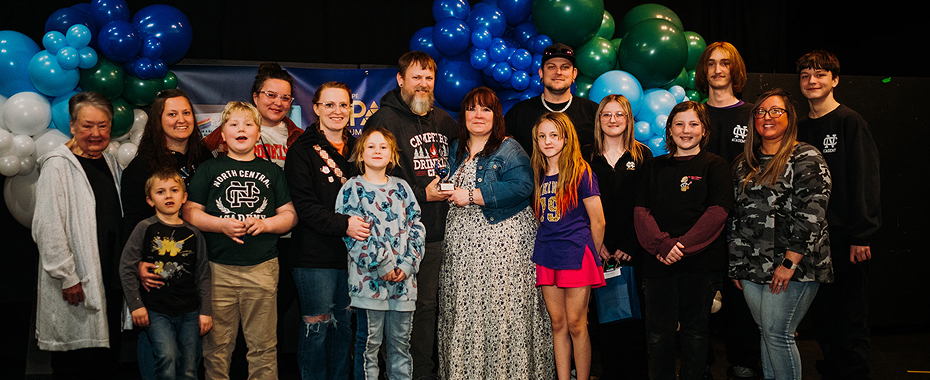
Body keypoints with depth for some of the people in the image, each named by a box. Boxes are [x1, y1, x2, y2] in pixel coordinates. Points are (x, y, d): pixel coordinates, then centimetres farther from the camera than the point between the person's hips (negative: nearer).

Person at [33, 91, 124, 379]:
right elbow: (48, 228, -14)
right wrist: (67, 277, -16)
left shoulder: (110, 163, 13)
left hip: (112, 279, 7)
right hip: (77, 285, -7)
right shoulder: (58, 166, -10)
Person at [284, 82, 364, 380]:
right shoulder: (302, 151, -3)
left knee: (345, 324, 13)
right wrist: (343, 224, -24)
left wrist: (364, 225, 3)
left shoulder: (357, 148, 13)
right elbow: (303, 205, -13)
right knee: (317, 327, 1)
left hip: (353, 253, 5)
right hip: (316, 255, -5)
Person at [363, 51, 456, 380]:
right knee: (421, 304, -3)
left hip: (443, 229, 6)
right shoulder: (384, 120, -3)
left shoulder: (444, 121, 18)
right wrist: (422, 194, -12)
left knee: (431, 303, 8)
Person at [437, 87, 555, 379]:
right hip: (462, 244, 6)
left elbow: (522, 187, -18)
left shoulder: (509, 150, -3)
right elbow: (446, 189, 30)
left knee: (501, 309, -5)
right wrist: (443, 192, 6)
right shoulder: (456, 150, 17)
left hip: (502, 241, -5)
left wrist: (471, 196, -17)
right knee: (463, 311, 6)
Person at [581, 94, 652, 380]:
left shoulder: (642, 155, 5)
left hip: (631, 251, -1)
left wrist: (629, 246, -9)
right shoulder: (586, 156, 8)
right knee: (602, 309, 2)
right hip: (596, 249, 1)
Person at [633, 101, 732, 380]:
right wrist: (662, 244, -13)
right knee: (658, 332, 3)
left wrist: (683, 245, -16)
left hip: (702, 260, -2)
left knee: (695, 330, 7)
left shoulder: (715, 166, 4)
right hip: (658, 261, 2)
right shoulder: (654, 167, 13)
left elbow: (718, 211, -7)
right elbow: (641, 210, 3)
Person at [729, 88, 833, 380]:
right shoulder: (744, 164, 15)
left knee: (777, 334, -7)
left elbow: (811, 216, -14)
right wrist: (735, 265, 14)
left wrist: (790, 263, -18)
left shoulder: (806, 159, -6)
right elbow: (735, 215, 17)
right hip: (753, 268, 6)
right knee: (766, 333, 11)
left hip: (792, 268, -6)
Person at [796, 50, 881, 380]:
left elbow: (866, 180, -11)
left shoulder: (850, 122, -5)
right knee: (821, 316, 12)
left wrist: (862, 235, -16)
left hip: (846, 237, -6)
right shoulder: (801, 129, 12)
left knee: (852, 316, 2)